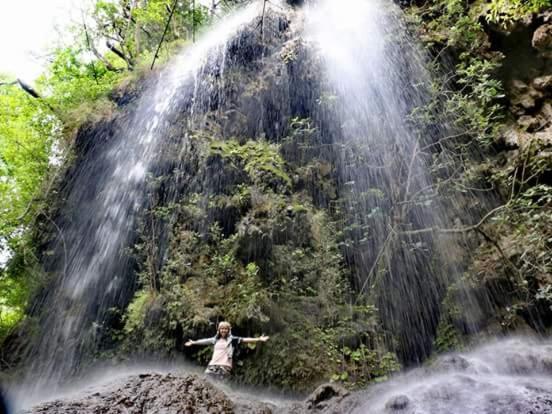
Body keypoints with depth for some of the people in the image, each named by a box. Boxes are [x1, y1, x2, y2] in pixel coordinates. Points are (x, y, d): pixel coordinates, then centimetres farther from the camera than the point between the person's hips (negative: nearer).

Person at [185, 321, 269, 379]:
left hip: (224, 366, -5)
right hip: (213, 364, 5)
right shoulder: (216, 339, 14)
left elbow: (245, 340, -10)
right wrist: (193, 342, 41)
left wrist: (259, 339, -20)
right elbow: (205, 341, 27)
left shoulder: (232, 339, -1)